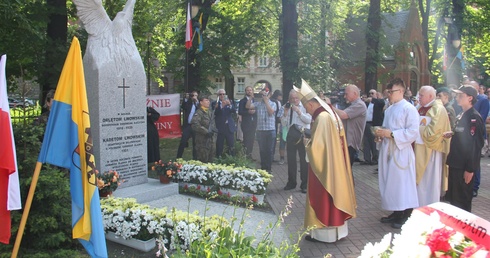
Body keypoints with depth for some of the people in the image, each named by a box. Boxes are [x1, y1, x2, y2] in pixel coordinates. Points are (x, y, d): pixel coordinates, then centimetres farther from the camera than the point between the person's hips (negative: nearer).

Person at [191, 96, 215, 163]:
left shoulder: (209, 112, 13)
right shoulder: (199, 113, -14)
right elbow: (194, 124, -27)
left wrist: (212, 131, 12)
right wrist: (206, 132, -23)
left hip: (210, 139, 8)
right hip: (202, 140, -8)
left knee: (210, 160, 14)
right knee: (203, 160, -4)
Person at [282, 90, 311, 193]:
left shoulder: (305, 106, -2)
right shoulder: (288, 108, 13)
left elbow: (309, 120, -13)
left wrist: (299, 112, -19)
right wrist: (285, 113, -4)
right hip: (291, 134, 5)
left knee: (304, 160, 0)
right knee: (291, 159, 10)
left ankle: (304, 184, 8)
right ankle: (291, 182, 23)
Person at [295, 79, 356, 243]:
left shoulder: (322, 117, -20)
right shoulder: (330, 113, 8)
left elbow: (317, 145, -24)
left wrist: (307, 143, -5)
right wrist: (312, 140, 12)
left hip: (325, 166, -9)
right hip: (335, 163, 9)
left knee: (323, 198, 1)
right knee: (334, 193, 16)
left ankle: (325, 233, 11)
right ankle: (337, 228, 26)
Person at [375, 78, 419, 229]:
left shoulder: (409, 109, -9)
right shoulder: (389, 110, 15)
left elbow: (413, 132, -17)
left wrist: (391, 134, -19)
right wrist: (381, 133, 2)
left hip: (401, 152, -8)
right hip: (387, 151, 8)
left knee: (402, 183, -2)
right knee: (390, 182, 11)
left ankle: (406, 216, 9)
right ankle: (396, 213, 22)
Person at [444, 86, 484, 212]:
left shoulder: (474, 117, -15)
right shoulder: (461, 116, 11)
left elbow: (475, 144, -19)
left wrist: (470, 169, -20)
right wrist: (452, 134, 1)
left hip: (465, 167, -9)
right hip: (455, 164, 9)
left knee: (462, 201, 2)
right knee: (452, 197, 17)